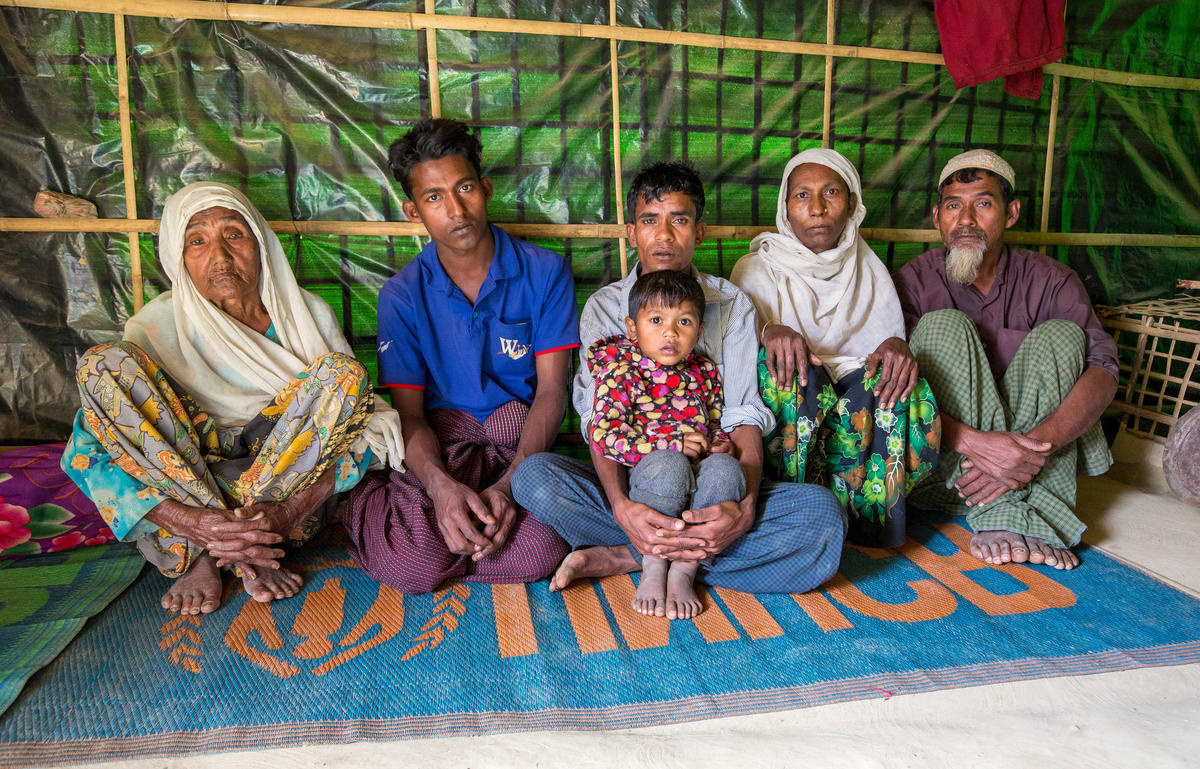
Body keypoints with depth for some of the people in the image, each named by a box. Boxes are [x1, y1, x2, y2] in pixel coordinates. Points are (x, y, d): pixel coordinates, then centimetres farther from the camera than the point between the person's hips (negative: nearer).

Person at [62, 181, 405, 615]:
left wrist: (290, 511, -25)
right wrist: (189, 522, -28)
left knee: (341, 371, -22)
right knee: (104, 365, -19)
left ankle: (207, 556, -17)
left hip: (290, 485, 0)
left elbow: (362, 422, -9)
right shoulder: (158, 327, -7)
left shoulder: (310, 315, -4)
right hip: (181, 492, 0)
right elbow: (84, 452, -12)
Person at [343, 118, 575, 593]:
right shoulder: (402, 296, 2)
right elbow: (408, 414, -3)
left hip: (522, 449, 0)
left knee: (540, 549, -31)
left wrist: (509, 484, -22)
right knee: (408, 562, -28)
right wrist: (441, 485, -26)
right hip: (438, 449, 1)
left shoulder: (545, 272, 0)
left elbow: (551, 391, -6)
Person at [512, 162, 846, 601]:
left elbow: (745, 416, -4)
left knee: (822, 513, -26)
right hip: (630, 483, -1)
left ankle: (621, 558, -21)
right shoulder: (603, 308, 5)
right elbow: (599, 419, -7)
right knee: (533, 476, -27)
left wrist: (745, 507, -24)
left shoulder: (733, 305, 7)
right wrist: (621, 507, -28)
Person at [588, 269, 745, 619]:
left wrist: (723, 445, 1)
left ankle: (684, 570, -19)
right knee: (667, 465, -36)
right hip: (646, 480, -4)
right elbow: (603, 436, -13)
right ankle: (653, 566, -14)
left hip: (698, 488, 4)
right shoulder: (620, 370, -1)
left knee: (725, 468, -28)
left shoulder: (705, 372, 15)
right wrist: (673, 445, -18)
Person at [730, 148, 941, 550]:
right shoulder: (756, 270, 6)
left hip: (858, 395, 2)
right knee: (788, 368, -33)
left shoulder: (870, 271, 13)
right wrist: (769, 331, -28)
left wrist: (896, 345, -19)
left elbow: (890, 339, 7)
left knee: (896, 381, -28)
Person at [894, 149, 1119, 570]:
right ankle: (1006, 519, -33)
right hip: (940, 455, -2)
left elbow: (1103, 370, -11)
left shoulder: (1050, 280, 4)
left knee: (1061, 334, -17)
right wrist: (972, 441, -33)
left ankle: (1009, 520, -31)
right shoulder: (915, 281, -3)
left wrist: (1038, 442, -29)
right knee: (944, 324, -21)